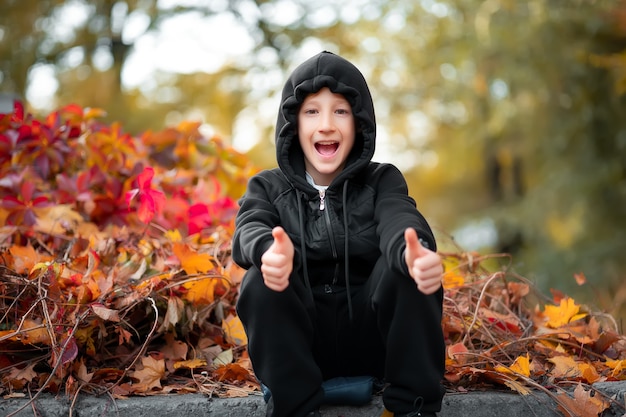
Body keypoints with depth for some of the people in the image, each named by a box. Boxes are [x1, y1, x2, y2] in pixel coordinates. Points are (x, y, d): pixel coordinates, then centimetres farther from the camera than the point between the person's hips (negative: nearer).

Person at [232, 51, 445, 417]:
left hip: (372, 336, 0)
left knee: (409, 265, -26)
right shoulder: (268, 187, 7)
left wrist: (414, 253, -45)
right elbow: (249, 231, -16)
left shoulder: (382, 181, 6)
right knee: (262, 280, -28)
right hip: (299, 343, 0)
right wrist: (269, 252, -43)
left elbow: (400, 223, -17)